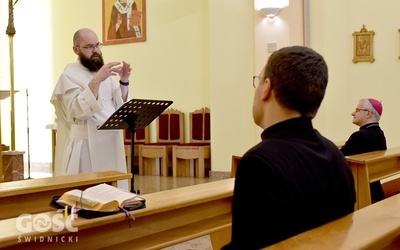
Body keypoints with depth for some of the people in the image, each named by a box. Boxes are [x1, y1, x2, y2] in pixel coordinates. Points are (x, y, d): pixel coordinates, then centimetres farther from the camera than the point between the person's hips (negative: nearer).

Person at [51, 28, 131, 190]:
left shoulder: (105, 73, 13)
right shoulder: (69, 75, -6)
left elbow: (121, 106, 8)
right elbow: (78, 111, -21)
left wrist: (124, 81, -6)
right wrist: (96, 81, -28)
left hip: (112, 143, 6)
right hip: (86, 145, -6)